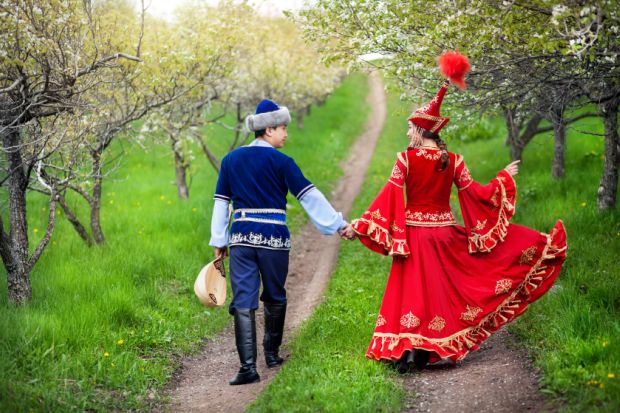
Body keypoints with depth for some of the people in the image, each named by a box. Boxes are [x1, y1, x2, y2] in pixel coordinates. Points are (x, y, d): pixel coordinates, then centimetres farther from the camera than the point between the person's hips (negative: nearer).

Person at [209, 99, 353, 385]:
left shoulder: (231, 160, 8)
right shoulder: (280, 162, -5)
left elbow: (221, 202, 11)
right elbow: (310, 197, -6)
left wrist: (219, 241, 16)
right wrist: (338, 224, 0)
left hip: (240, 237, 3)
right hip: (273, 237, -3)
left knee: (243, 300, -1)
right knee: (274, 297, 17)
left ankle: (248, 366, -9)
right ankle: (271, 354, 29)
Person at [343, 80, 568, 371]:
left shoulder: (406, 158, -11)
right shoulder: (454, 161, -2)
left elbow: (389, 196, -14)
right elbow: (475, 193, 1)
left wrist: (360, 225, -11)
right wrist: (504, 178, 17)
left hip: (414, 233, -3)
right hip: (444, 234, 3)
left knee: (412, 290, 2)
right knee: (438, 290, 14)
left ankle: (405, 351, -6)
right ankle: (424, 354, 17)